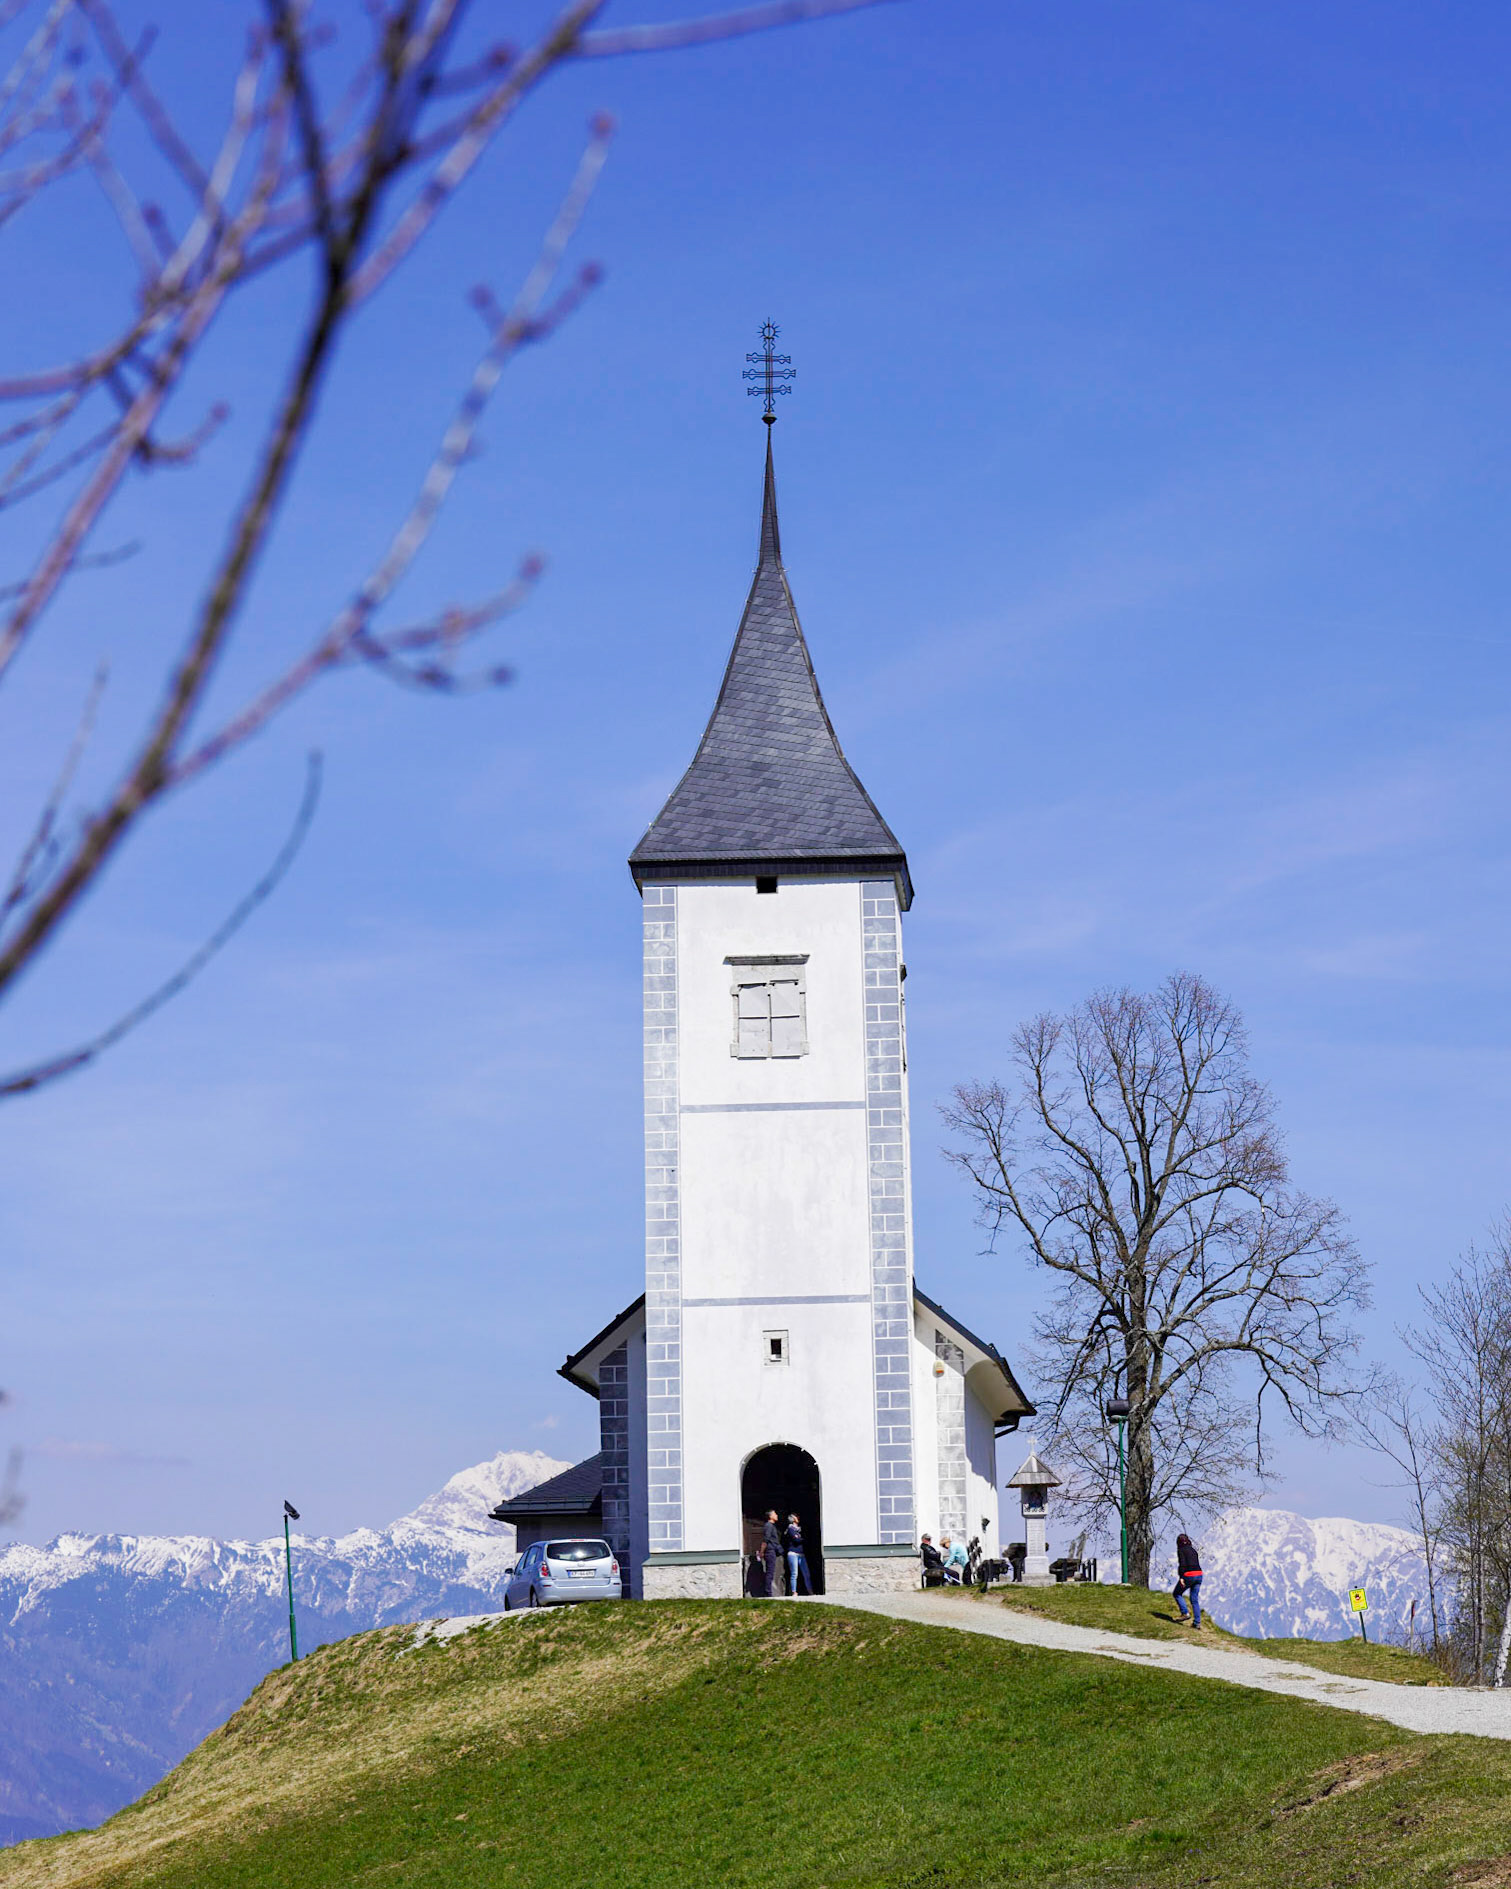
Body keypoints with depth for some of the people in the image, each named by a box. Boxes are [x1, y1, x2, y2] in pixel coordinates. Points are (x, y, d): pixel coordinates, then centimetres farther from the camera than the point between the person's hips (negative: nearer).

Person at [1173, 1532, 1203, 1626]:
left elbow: (1182, 1564, -14)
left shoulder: (1181, 1550, -2)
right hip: (1199, 1575, 6)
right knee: (1195, 1600, 11)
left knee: (1177, 1594, 14)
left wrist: (1181, 1577, -18)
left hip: (1188, 1576, -6)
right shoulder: (1193, 1550, 19)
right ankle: (1197, 1622, 4)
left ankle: (1185, 1613, 1)